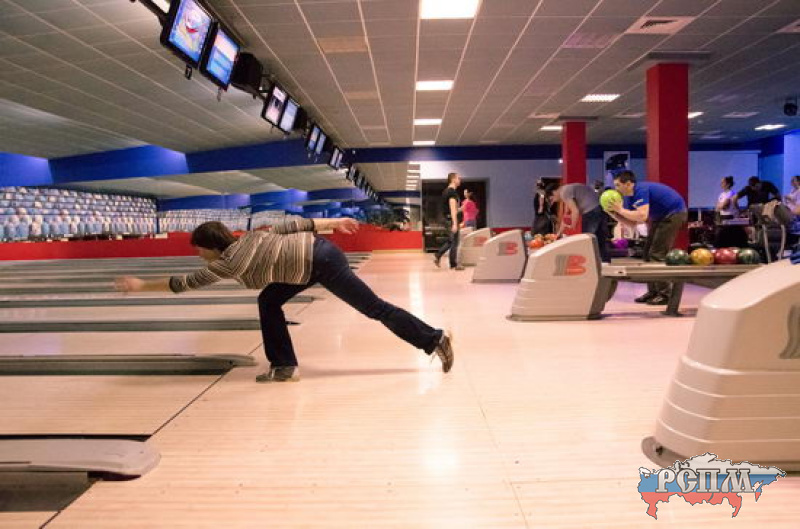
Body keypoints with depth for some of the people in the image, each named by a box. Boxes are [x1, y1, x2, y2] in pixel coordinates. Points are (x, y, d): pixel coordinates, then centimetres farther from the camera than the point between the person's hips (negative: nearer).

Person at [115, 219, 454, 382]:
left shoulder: (230, 262, -12)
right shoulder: (250, 238, 11)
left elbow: (186, 283, -6)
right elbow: (294, 224, 11)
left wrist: (142, 285, 1)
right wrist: (334, 222, 17)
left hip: (322, 263, -9)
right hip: (318, 251, 9)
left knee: (374, 308, -1)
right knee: (268, 302, 12)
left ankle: (436, 340, 9)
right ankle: (284, 367, 17)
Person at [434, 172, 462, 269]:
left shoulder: (446, 191, 15)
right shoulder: (452, 192, -16)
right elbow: (453, 209, -22)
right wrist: (455, 224, -25)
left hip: (446, 218, 9)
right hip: (451, 219, -9)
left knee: (450, 241, 18)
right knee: (454, 242, -1)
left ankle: (437, 257, 10)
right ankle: (453, 265, 5)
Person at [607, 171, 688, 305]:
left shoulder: (641, 190, -27)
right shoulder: (629, 197, 2)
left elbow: (642, 216, -38)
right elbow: (632, 222, 4)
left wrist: (620, 209, -29)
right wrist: (614, 213, -8)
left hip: (675, 214, -10)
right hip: (660, 217, 10)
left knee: (658, 254, -14)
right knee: (648, 252, 8)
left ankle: (664, 294, -10)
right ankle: (653, 292, 14)